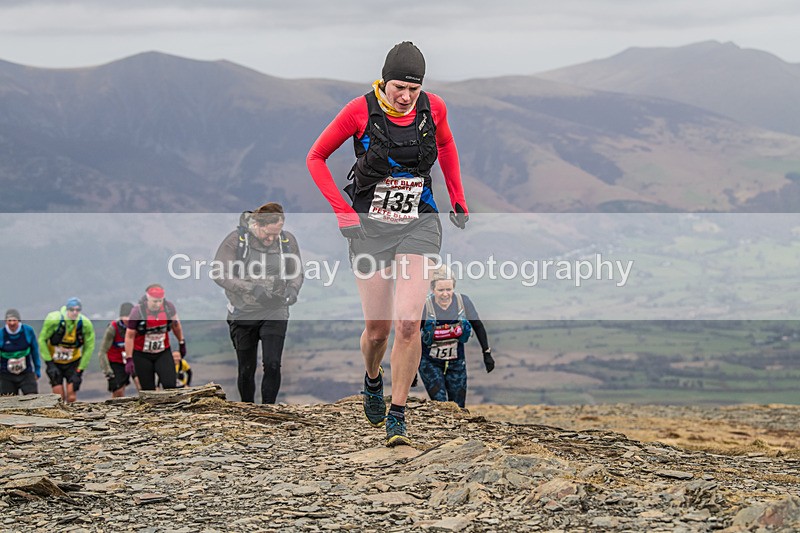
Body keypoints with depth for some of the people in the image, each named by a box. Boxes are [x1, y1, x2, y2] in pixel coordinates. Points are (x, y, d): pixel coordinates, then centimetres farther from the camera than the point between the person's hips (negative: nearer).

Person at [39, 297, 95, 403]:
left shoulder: (86, 324, -18)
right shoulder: (54, 319, -24)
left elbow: (89, 348, -7)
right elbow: (42, 340, -12)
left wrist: (80, 370, -9)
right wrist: (49, 364, -16)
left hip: (73, 362, 1)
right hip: (55, 362, -1)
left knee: (71, 396, -9)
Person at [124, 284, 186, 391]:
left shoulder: (169, 307, -10)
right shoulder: (138, 311, -19)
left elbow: (176, 325, 10)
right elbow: (130, 336, -11)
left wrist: (182, 343, 20)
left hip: (163, 353, 2)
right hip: (142, 355, -2)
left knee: (170, 384, -13)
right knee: (148, 390, 2)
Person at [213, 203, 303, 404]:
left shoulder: (288, 241, -3)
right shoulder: (235, 240, -13)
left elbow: (297, 273, 9)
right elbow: (220, 274, -16)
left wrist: (293, 289, -14)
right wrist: (250, 288, -28)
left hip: (275, 313, 1)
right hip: (243, 314, -1)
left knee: (272, 364, -14)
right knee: (246, 370, 8)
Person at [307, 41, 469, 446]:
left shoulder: (433, 108, -6)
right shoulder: (360, 111, -13)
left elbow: (446, 145, 18)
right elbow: (315, 158, -2)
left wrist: (458, 200, 17)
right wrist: (342, 211, -7)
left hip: (419, 224, 1)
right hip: (370, 226, -1)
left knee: (408, 323, -14)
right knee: (377, 327, 3)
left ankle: (397, 416, -1)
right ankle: (372, 380, 39)